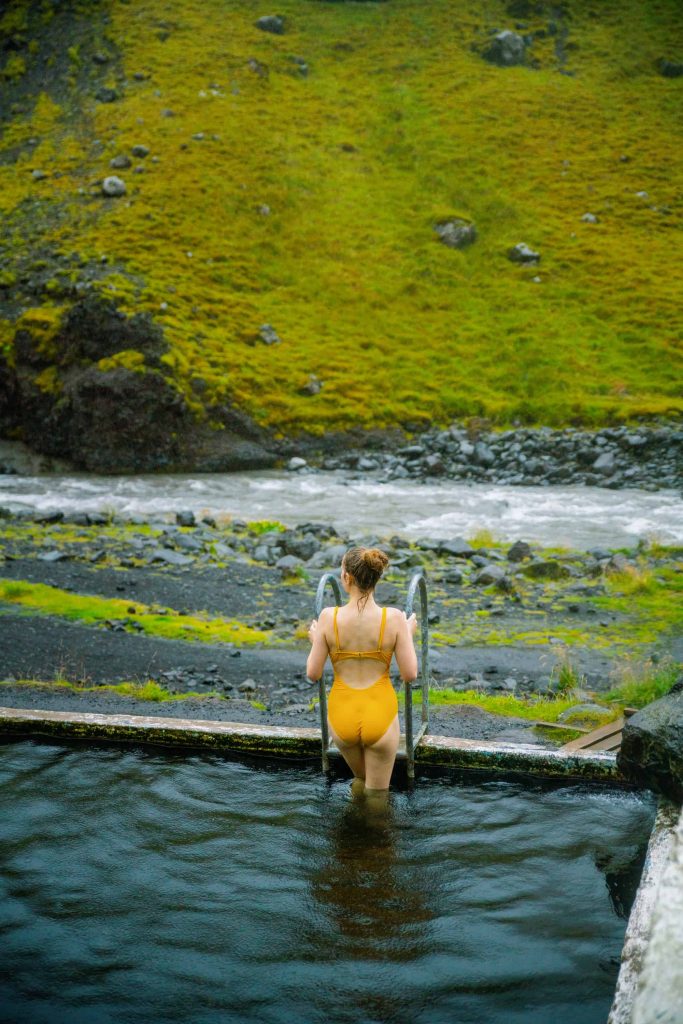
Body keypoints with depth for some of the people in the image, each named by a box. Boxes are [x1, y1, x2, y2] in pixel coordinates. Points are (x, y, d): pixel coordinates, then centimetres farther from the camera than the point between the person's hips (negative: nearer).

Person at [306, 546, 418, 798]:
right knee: (377, 794, 18)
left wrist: (315, 641, 13)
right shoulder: (394, 617, -14)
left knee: (360, 779, 32)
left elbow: (313, 673, -6)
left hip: (342, 717, 2)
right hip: (380, 716, -1)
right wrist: (409, 634, 7)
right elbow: (410, 674, -9)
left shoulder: (329, 617, -13)